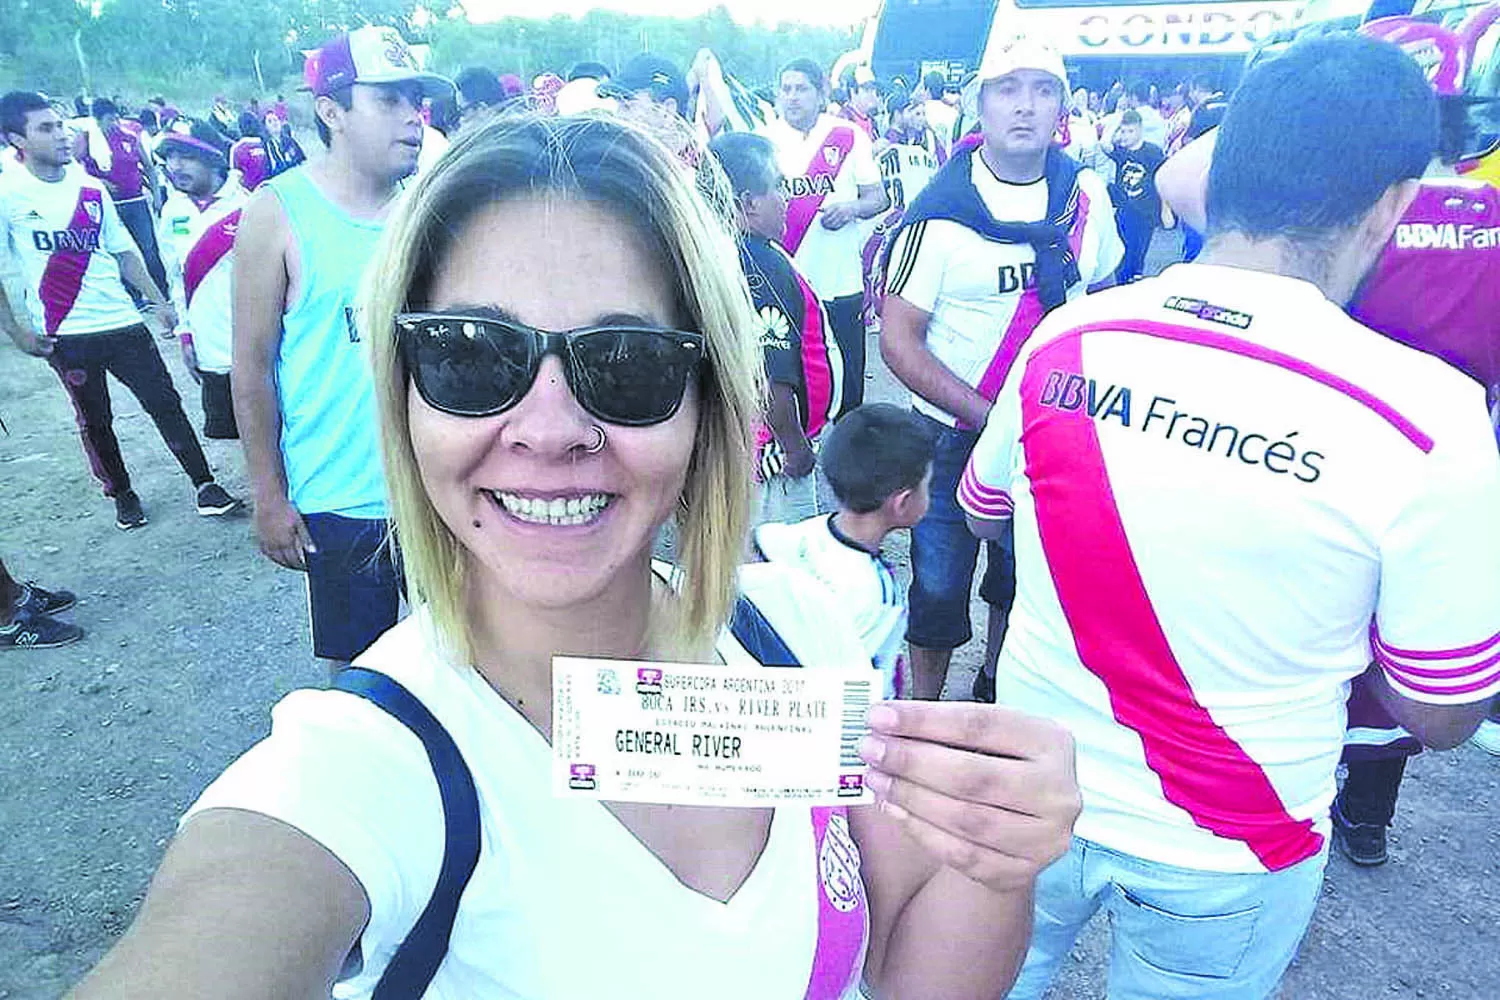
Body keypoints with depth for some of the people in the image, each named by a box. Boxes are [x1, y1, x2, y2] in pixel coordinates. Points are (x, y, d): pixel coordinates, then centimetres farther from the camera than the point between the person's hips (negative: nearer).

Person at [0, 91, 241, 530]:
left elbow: (124, 252, 13)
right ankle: (122, 494, 27)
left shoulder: (91, 188, 7)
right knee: (94, 421, 10)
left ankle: (205, 487, 7)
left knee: (165, 403, 0)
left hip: (122, 322, 3)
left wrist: (159, 300, 6)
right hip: (65, 336, -2)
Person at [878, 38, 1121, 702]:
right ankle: (925, 707, 29)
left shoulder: (1086, 197, -3)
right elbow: (898, 340, -17)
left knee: (1023, 578, 19)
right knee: (939, 584, 5)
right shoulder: (940, 211, -16)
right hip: (955, 433, -4)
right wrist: (993, 420, -23)